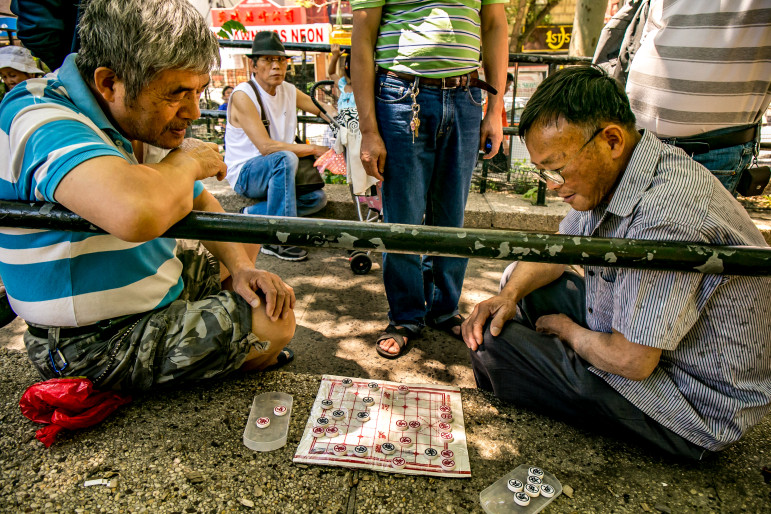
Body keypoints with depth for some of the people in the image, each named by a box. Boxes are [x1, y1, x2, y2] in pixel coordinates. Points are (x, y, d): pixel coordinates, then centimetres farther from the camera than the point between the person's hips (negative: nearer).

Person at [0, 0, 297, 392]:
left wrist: (240, 266, -8)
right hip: (96, 342, -9)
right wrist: (186, 161, -27)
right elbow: (139, 213, -49)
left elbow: (203, 205, 9)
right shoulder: (41, 120, -28)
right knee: (276, 325, -12)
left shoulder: (148, 124, -1)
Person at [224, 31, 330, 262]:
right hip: (245, 173, -7)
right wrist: (315, 149, -25)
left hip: (275, 170, 7)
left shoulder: (289, 91, 6)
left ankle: (253, 215, -4)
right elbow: (266, 146, -26)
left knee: (317, 197, -14)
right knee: (286, 158, -36)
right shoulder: (243, 95, -16)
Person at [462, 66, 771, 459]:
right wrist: (510, 295, -9)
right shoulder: (607, 175, -5)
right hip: (640, 341, 9)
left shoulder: (666, 214, -34)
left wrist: (567, 330, -10)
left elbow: (630, 361, -30)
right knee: (522, 282, 9)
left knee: (495, 344, -18)